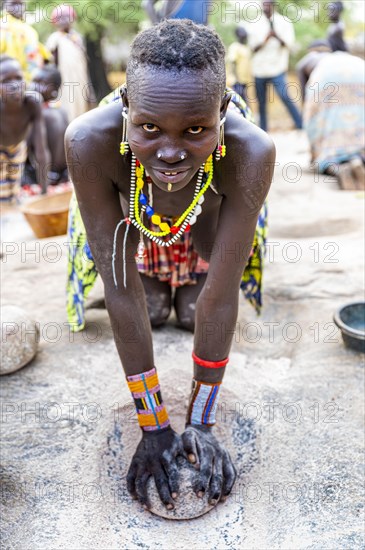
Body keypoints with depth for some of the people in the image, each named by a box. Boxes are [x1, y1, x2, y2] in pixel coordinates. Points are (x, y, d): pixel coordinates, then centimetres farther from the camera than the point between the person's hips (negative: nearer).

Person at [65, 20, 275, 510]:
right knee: (145, 291, -8)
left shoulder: (251, 151, -43)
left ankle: (185, 268, 24)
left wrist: (201, 423, -26)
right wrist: (154, 426, -30)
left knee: (198, 295, -9)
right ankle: (158, 278, 25)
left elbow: (221, 293, -35)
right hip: (131, 208, 0)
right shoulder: (90, 141, -43)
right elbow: (120, 287, -37)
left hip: (211, 206, 1)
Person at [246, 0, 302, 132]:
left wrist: (277, 36, -21)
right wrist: (265, 39, -15)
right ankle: (263, 130, 18)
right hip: (259, 69, 3)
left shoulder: (284, 22, 4)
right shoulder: (254, 25, 9)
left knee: (284, 96, -17)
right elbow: (253, 47, 4)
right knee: (261, 102, 7)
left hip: (277, 68, -3)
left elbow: (289, 44, -2)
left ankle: (301, 125, -7)